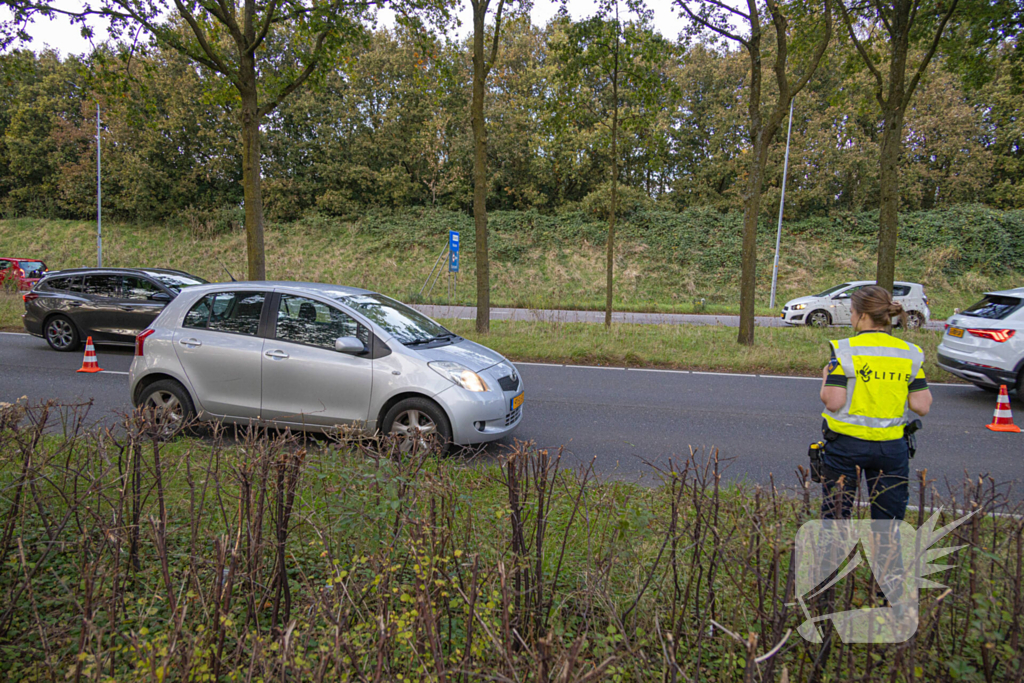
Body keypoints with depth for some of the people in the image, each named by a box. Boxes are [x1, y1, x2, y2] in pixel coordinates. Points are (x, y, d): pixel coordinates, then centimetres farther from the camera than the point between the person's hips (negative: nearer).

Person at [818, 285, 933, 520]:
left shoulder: (845, 350, -10)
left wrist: (826, 378, 3)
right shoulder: (910, 353, 2)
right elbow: (922, 406, 0)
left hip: (846, 445, -3)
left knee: (835, 517, 8)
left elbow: (833, 402, -15)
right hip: (892, 447, 4)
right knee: (889, 521, 13)